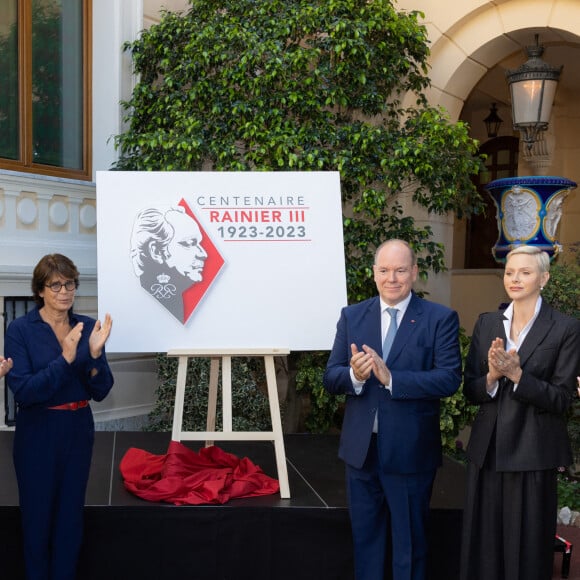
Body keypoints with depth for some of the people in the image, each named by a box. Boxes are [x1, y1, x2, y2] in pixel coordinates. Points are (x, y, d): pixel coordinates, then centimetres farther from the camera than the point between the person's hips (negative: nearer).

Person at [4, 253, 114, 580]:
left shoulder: (88, 327, -1)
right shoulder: (20, 330, -11)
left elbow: (101, 392, -2)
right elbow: (23, 391, -19)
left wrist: (95, 353, -20)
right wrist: (64, 359, -27)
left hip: (78, 431, 3)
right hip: (38, 433, -3)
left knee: (71, 516, 14)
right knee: (38, 516, 10)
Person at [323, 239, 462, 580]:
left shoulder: (440, 319, -6)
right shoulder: (352, 316, 4)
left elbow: (450, 379, -16)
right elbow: (331, 379, 0)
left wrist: (390, 378, -27)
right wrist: (354, 375, -23)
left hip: (410, 450, -3)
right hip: (361, 449, 3)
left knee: (410, 543, 12)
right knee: (365, 538, 18)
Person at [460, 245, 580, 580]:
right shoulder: (487, 323, 6)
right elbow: (470, 391, 5)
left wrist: (516, 374, -21)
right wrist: (492, 376, -16)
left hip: (533, 454, -3)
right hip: (487, 451, 4)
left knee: (527, 546, 8)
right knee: (484, 544, 11)